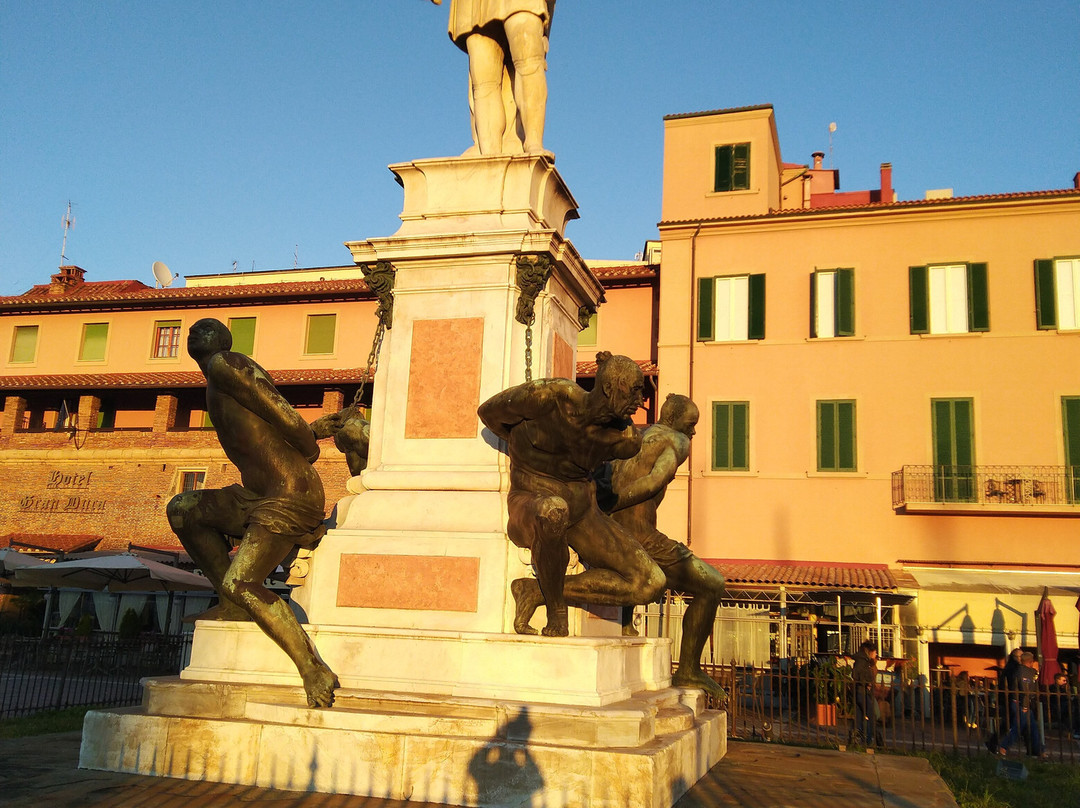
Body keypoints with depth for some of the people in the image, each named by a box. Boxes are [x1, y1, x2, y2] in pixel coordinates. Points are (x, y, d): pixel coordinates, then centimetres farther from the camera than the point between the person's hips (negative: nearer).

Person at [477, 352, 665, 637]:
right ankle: (556, 607, -19)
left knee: (651, 585, -11)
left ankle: (536, 591, -8)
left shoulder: (626, 440, -9)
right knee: (553, 512, -45)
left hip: (581, 508, 5)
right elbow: (489, 412, -5)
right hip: (531, 505, -5)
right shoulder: (553, 394, -22)